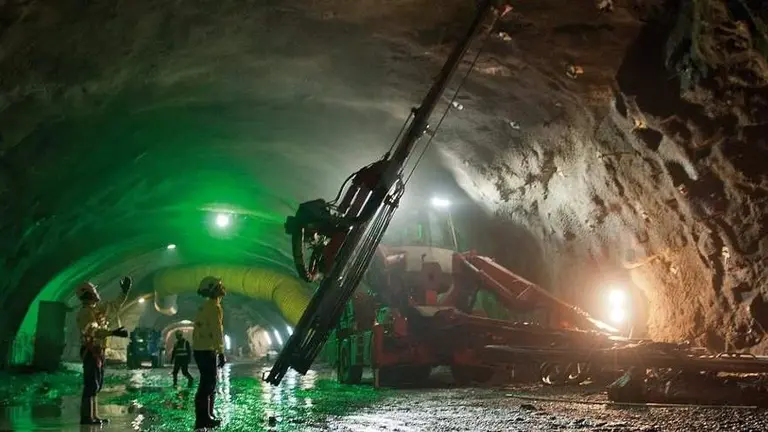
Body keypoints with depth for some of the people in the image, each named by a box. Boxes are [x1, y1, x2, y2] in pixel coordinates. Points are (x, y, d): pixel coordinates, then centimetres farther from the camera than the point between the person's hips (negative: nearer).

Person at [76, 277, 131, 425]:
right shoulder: (86, 312, -15)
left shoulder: (98, 308, 13)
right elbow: (93, 330, -31)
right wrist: (113, 332, -38)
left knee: (96, 384, 12)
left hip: (98, 351, 10)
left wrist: (124, 292, 21)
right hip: (91, 351, -10)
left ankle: (92, 415, 16)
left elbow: (114, 307, 28)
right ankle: (86, 417, -11)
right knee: (91, 385, -11)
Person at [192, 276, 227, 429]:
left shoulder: (205, 306, 16)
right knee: (207, 385, -7)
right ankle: (202, 419, -6)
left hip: (200, 349, 10)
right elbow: (217, 331, -20)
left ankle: (207, 416, 22)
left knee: (209, 384, 16)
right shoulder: (214, 307, -14)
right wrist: (221, 352, -19)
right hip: (207, 351, -10)